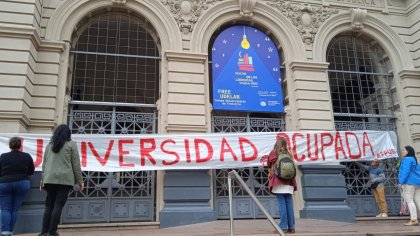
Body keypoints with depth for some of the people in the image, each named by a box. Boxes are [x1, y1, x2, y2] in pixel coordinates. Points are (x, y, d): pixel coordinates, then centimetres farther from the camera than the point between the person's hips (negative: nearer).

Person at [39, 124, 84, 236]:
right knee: (58, 205, -3)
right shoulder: (71, 144, 4)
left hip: (49, 179, 4)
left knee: (49, 205, 10)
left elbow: (44, 164, 17)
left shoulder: (49, 145, 17)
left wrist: (42, 180, 21)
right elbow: (76, 164, 1)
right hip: (65, 179, -4)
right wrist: (80, 181, 5)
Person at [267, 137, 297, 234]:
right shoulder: (289, 153, 13)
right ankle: (291, 227, 8)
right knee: (289, 203, 5)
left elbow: (269, 165, 10)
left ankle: (283, 226, -7)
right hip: (289, 182, 4)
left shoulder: (273, 153, 2)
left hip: (278, 180, -4)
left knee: (281, 203, -6)